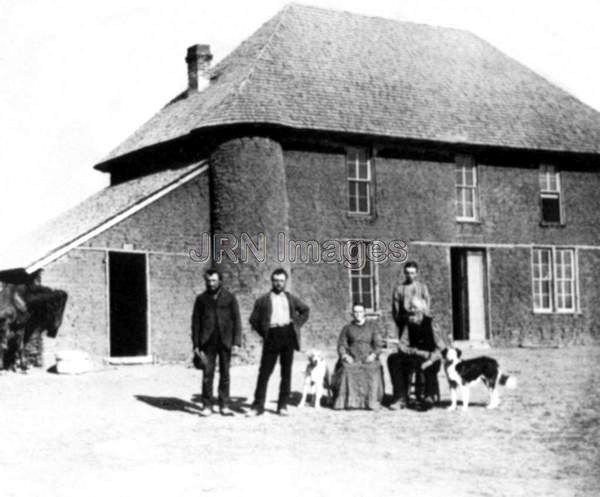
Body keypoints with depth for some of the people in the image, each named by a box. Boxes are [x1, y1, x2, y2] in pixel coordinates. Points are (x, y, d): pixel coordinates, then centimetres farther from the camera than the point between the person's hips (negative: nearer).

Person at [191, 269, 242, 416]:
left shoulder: (229, 297, 6)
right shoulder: (201, 299, 8)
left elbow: (236, 319, 3)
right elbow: (195, 321, 9)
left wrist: (237, 341, -6)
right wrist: (196, 344, 3)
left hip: (225, 341, 0)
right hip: (208, 342, 0)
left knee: (225, 374, 3)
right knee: (207, 373, -4)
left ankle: (224, 406, 9)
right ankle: (207, 405, 2)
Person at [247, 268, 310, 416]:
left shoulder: (291, 298, 16)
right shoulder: (263, 300, 8)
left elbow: (305, 310, 23)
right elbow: (254, 320, 9)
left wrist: (297, 324, 9)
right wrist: (264, 333, -1)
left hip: (288, 335, 2)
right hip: (272, 336, -2)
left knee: (286, 372, 3)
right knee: (264, 371, -5)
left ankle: (283, 405, 8)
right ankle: (258, 405, -1)